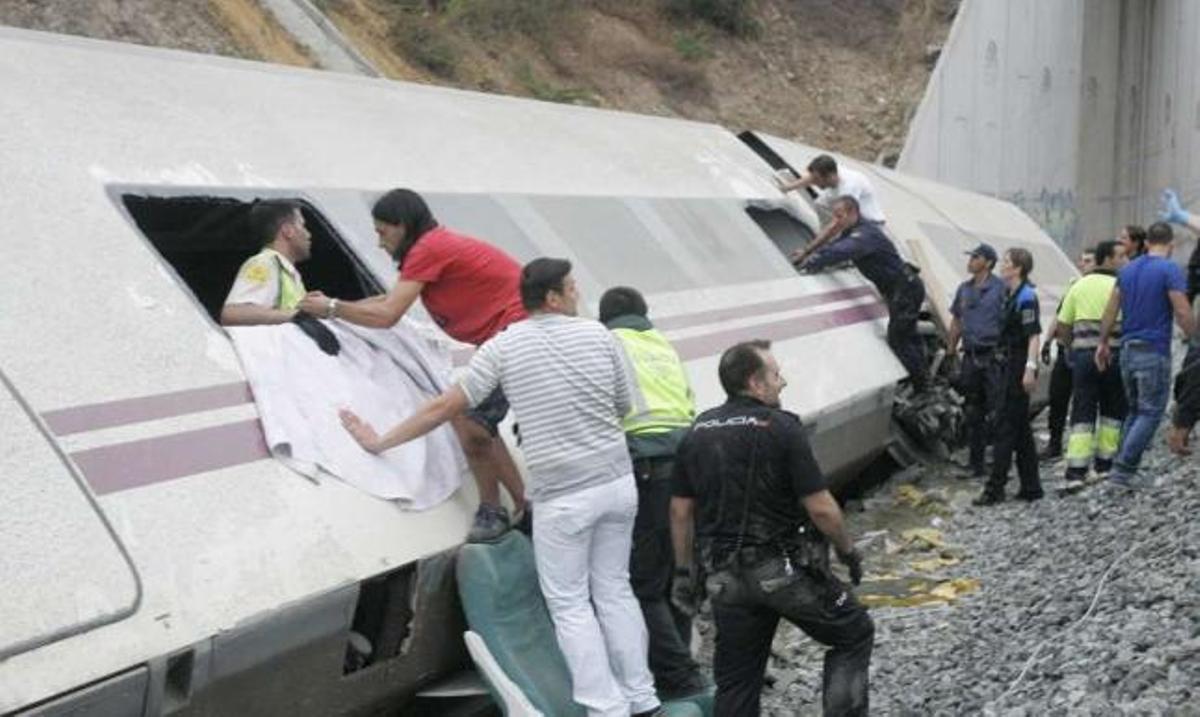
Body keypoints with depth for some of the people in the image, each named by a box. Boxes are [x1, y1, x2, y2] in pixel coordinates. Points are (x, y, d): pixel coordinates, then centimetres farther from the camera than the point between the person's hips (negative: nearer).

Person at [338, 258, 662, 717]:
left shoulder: (502, 347, -6)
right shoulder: (598, 335, 1)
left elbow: (444, 408, -4)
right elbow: (624, 408, 11)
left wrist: (380, 443, 5)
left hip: (562, 497, -4)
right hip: (618, 482, 4)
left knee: (570, 605, 8)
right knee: (614, 589, 17)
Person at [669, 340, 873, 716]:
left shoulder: (697, 433, 5)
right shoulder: (781, 428, -12)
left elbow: (681, 510, 8)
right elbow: (820, 508, -14)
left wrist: (685, 571, 17)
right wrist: (847, 550, 2)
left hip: (725, 578, 5)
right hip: (786, 571, -5)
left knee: (735, 683, 13)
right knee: (854, 635, 15)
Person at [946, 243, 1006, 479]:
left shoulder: (1000, 288, -5)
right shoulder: (964, 289, 14)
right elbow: (956, 321, 21)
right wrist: (951, 352, 17)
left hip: (993, 356, -6)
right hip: (970, 357, 6)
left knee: (996, 412, -7)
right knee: (972, 413, 10)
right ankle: (975, 462, 18)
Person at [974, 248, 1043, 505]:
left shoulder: (1026, 297, -14)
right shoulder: (1013, 296, 16)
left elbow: (1034, 335, -20)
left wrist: (1030, 368, -26)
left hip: (1019, 367, -10)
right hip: (1012, 364, 10)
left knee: (1006, 427, -8)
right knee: (1020, 428, 12)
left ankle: (995, 488, -5)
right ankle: (1031, 487, 18)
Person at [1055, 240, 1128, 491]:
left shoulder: (1079, 286, 7)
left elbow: (1063, 328, 8)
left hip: (1083, 355, 3)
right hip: (1114, 355, -3)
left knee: (1082, 414, 3)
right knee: (1112, 413, 14)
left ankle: (1076, 471, -7)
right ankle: (1105, 465, 20)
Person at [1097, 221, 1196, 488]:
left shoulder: (1128, 270, 10)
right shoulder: (1170, 270, -10)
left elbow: (1110, 309, 11)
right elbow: (1183, 313, -16)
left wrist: (1104, 343, 18)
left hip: (1128, 349, 7)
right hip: (1155, 352, -7)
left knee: (1134, 411, 16)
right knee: (1151, 413, -1)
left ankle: (1125, 466, 12)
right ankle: (1123, 468, -8)